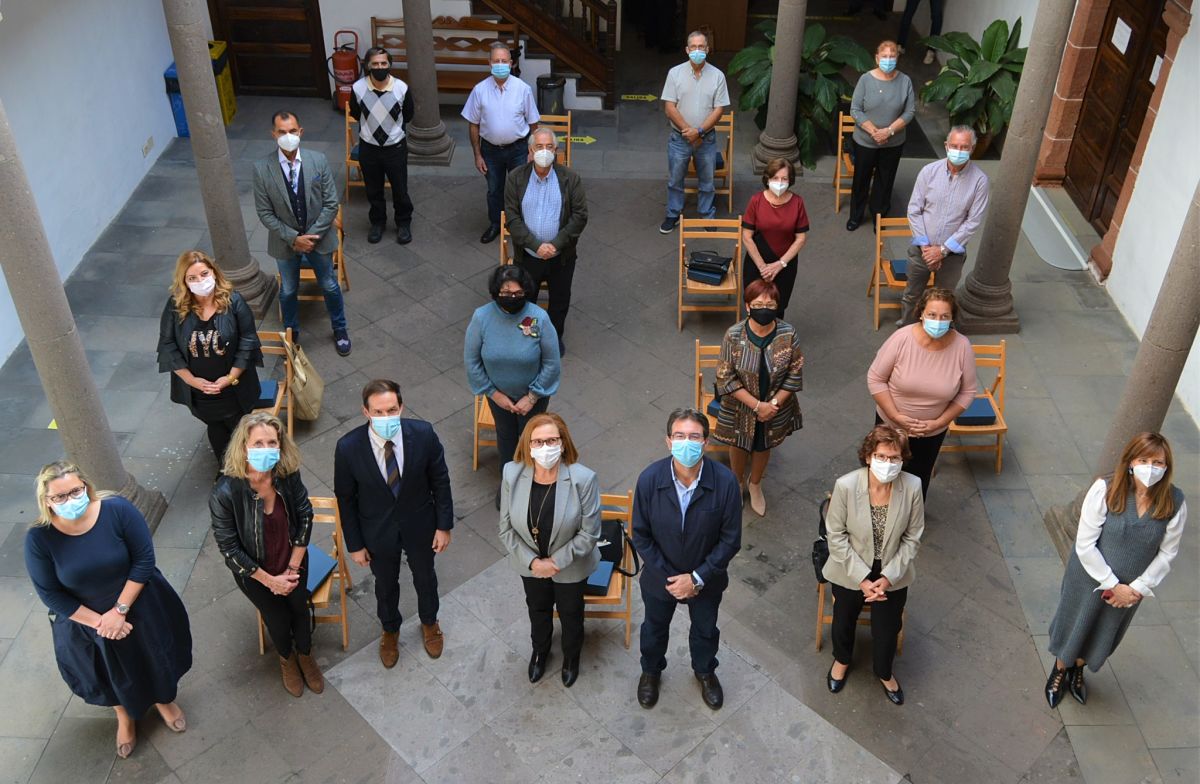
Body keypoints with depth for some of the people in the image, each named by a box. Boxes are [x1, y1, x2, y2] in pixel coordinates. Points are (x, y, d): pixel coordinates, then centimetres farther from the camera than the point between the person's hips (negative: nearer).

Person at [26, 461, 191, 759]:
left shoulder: (117, 510, -26)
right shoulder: (39, 539, -23)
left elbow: (144, 559, -20)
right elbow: (51, 594, -16)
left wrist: (120, 610, -22)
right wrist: (98, 622, -19)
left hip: (139, 606, 0)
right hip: (85, 620, 1)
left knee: (154, 655, 23)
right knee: (111, 673, 24)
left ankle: (163, 700, 57)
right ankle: (125, 716, 57)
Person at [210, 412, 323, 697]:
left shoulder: (288, 475, -25)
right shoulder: (224, 494, -33)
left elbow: (305, 516, -10)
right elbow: (229, 548, -21)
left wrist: (293, 568, -10)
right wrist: (269, 580, -15)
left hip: (292, 562, 2)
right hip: (254, 571, -2)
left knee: (299, 608, 18)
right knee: (277, 618, 17)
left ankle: (305, 654, 52)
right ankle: (286, 659, 53)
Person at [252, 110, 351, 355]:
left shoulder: (318, 161, -15)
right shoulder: (262, 168, -16)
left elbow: (331, 204, -11)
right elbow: (265, 213, -11)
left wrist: (311, 236, -16)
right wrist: (293, 238, -17)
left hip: (318, 238, 0)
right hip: (285, 242, 0)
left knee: (329, 286, 18)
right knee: (288, 291, 19)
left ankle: (340, 330, 41)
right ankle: (292, 333, 42)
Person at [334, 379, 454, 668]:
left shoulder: (423, 434, -27)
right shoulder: (348, 448, -28)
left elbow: (440, 481, -10)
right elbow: (345, 498, -13)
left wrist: (444, 525, -5)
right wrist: (354, 544, -6)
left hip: (419, 525, 1)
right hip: (378, 531, -1)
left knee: (425, 578, 26)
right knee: (385, 584, 25)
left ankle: (429, 622, 59)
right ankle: (390, 630, 57)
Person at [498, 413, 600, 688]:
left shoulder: (583, 479, -30)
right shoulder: (512, 475, -22)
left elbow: (589, 533, -21)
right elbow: (506, 528, -11)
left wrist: (556, 561, -19)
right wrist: (533, 561, -17)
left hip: (570, 565, -2)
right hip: (530, 563, 2)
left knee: (571, 614, 25)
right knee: (538, 610, 30)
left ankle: (571, 657, 57)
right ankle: (540, 651, 62)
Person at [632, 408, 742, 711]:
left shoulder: (725, 481, -27)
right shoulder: (650, 479, -26)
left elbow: (730, 540, -17)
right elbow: (640, 535, -13)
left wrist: (697, 578, -19)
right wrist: (666, 576, -15)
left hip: (706, 579, 0)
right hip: (659, 577, 0)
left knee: (705, 630, 27)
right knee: (654, 628, 27)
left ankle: (705, 671, 59)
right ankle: (651, 670, 58)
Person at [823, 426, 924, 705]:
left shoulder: (912, 486, -22)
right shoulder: (846, 486, -27)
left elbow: (912, 539, -10)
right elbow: (836, 536, -16)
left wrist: (889, 576, -16)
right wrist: (862, 578, -17)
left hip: (893, 573, 1)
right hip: (851, 571, 0)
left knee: (888, 629, 11)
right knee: (844, 620, 22)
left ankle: (884, 673, 47)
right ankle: (842, 659, 56)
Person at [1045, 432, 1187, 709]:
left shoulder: (1175, 502, -20)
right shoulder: (1105, 489, -28)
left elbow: (1167, 553, -8)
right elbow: (1084, 545, -22)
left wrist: (1139, 588, -14)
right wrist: (1112, 585, -19)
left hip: (1131, 587, 3)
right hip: (1090, 577, -3)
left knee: (1103, 635, 26)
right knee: (1074, 627, 21)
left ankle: (1077, 670, 56)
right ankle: (1059, 670, 52)